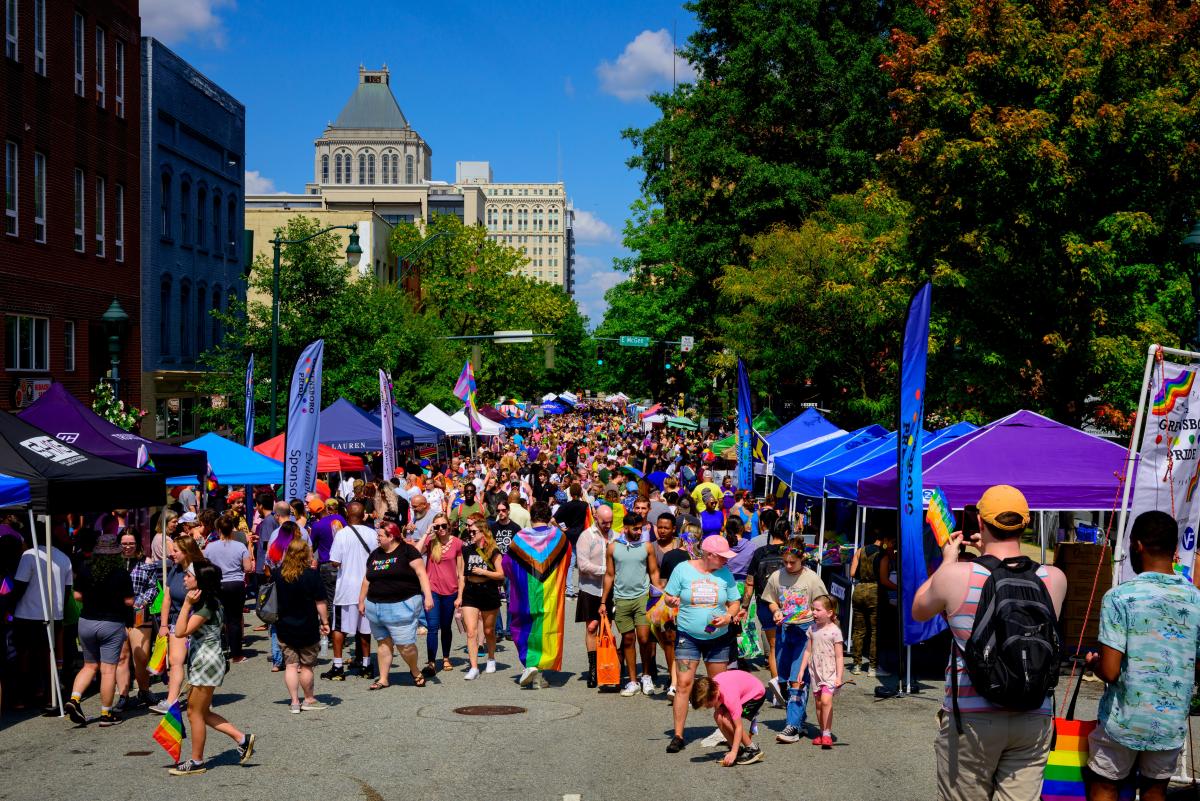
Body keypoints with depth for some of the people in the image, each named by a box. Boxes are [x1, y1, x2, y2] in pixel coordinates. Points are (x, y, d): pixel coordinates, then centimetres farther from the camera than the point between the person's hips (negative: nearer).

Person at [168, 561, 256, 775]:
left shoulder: (205, 606, -19)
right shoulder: (206, 601, 11)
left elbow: (180, 632, -25)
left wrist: (187, 604, -25)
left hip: (206, 663, -10)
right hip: (201, 663, 10)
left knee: (196, 713, 1)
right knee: (201, 712, 15)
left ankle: (196, 762, 13)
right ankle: (242, 738, 16)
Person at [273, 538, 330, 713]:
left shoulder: (279, 574, -1)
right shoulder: (312, 575, -14)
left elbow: (276, 599, 9)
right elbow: (320, 602, -12)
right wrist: (325, 622, -4)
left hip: (284, 627, 3)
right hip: (307, 628, -3)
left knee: (291, 665, 7)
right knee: (306, 665, 9)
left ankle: (294, 702, 7)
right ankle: (309, 700, 20)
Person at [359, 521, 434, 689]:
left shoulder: (407, 551, -6)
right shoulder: (375, 554, 14)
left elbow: (421, 573, -12)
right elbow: (367, 579, 22)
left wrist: (428, 596, -20)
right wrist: (361, 601, 21)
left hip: (402, 606, -6)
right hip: (376, 608, 6)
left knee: (405, 645, -6)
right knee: (383, 643, 10)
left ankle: (415, 671, 19)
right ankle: (383, 679, 19)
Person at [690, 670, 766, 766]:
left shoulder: (729, 697, -37)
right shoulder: (711, 686, -17)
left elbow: (739, 727, -33)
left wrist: (733, 753, -35)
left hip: (757, 694, -8)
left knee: (727, 719, -24)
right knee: (718, 716, -13)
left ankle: (753, 750, -10)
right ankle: (739, 750, 2)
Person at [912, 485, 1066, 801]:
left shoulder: (955, 576, -12)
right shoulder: (1055, 579, -4)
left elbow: (919, 611, 7)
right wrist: (995, 554, 25)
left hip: (971, 718, -2)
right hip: (1033, 720, 2)